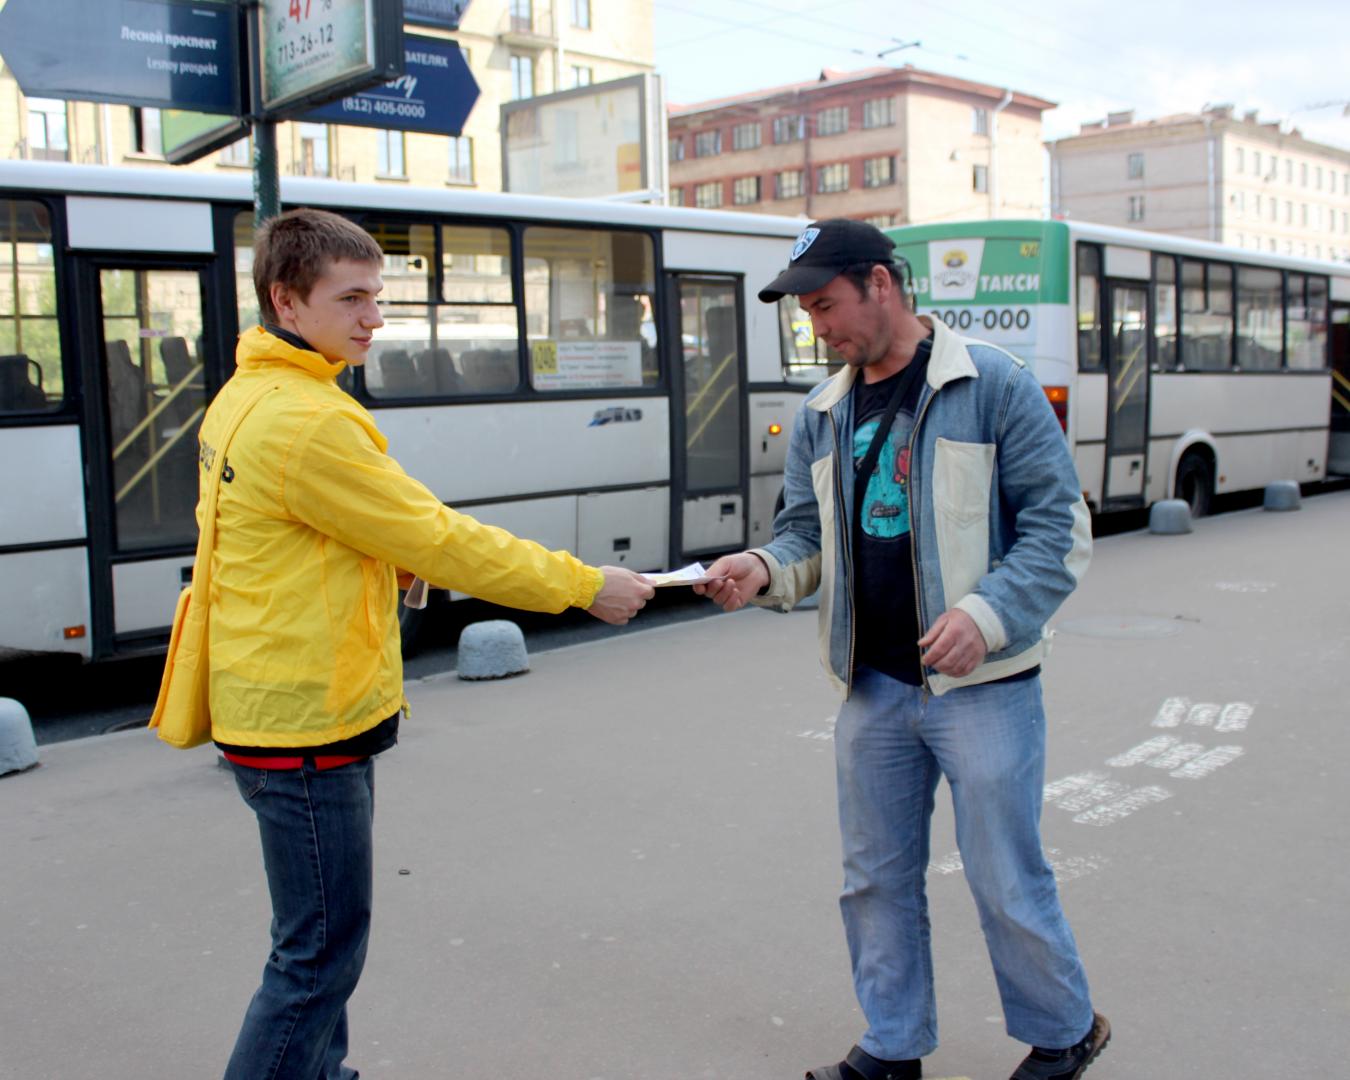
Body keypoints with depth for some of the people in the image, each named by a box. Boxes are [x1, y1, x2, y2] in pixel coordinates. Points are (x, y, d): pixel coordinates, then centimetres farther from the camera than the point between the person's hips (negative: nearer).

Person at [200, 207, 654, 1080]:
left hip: (293, 705, 10)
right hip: (305, 723, -10)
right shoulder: (302, 421, -22)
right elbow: (436, 539, -19)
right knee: (321, 954, 1)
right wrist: (583, 585, -11)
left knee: (322, 941, 22)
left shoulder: (249, 398, 11)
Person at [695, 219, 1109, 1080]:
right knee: (876, 880, 14)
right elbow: (808, 534, 13)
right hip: (873, 688, 6)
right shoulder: (824, 414, 10)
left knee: (1008, 882, 5)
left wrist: (987, 613, -22)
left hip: (980, 685, -5)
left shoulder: (994, 386, -7)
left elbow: (1060, 526, -9)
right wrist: (765, 570, -10)